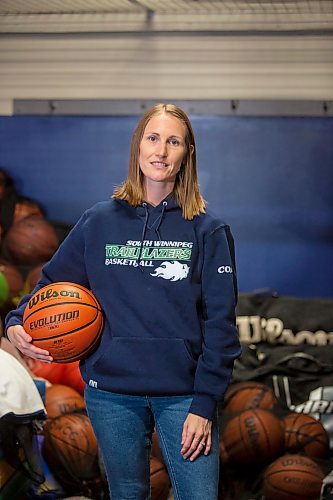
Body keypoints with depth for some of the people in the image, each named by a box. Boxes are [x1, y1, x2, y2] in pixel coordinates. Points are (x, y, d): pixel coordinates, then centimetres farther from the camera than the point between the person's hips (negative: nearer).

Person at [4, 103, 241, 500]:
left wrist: (204, 405, -9)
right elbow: (53, 282, 14)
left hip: (183, 393, -1)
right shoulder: (98, 222, 6)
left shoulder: (207, 230, 1)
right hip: (112, 393, 2)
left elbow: (220, 322, -3)